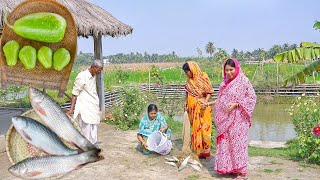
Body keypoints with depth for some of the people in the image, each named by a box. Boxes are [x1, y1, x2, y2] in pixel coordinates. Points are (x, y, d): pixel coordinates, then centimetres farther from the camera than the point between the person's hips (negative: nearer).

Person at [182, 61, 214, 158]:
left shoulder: (203, 77, -9)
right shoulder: (190, 80, 9)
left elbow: (209, 91, -10)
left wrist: (205, 102, -21)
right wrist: (186, 103, 4)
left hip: (202, 107, -6)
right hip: (193, 107, 6)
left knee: (204, 128, -1)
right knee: (195, 128, 11)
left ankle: (205, 150, 10)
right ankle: (196, 150, 22)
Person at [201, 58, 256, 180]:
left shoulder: (243, 81, -9)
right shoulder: (225, 81, 12)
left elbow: (252, 97, -10)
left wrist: (236, 104, -19)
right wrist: (210, 103, 11)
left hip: (237, 119, -7)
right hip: (225, 119, 7)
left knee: (237, 142, -2)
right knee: (225, 142, 9)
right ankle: (228, 167, 22)